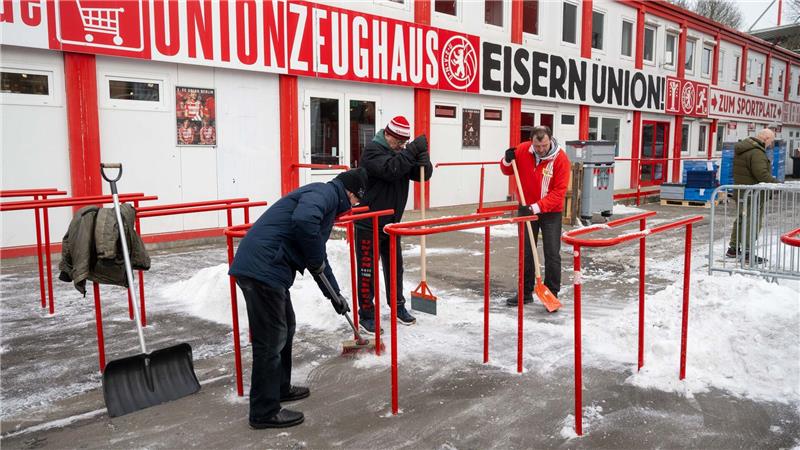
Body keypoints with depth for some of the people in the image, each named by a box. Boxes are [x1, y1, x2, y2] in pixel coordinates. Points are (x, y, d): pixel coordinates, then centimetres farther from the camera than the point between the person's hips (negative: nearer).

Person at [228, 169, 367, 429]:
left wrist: (335, 295, 39)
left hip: (268, 269, 10)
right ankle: (265, 412, 11)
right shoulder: (325, 192, -5)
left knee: (285, 328, 23)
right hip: (262, 268, -10)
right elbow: (303, 220, -28)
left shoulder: (327, 202, 26)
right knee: (270, 340, -1)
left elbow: (318, 257, 34)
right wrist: (316, 259, -13)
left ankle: (280, 388, 39)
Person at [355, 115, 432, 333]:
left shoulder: (402, 153, 9)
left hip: (392, 223, 7)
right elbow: (390, 169, -31)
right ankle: (366, 315, 11)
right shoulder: (372, 151, -13)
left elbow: (424, 175, 1)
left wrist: (421, 154, -17)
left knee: (395, 267, 16)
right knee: (368, 270, 1)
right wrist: (413, 150, -30)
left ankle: (398, 306, 32)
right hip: (369, 224, -7)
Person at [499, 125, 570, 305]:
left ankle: (552, 294, 11)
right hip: (526, 209, 3)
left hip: (551, 212, -3)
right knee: (526, 253, 9)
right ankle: (526, 292, 20)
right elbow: (508, 171, 7)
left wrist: (537, 207, -29)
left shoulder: (561, 158, -19)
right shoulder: (522, 150, -9)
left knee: (552, 255, 0)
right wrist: (507, 161, -15)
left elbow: (559, 191, -21)